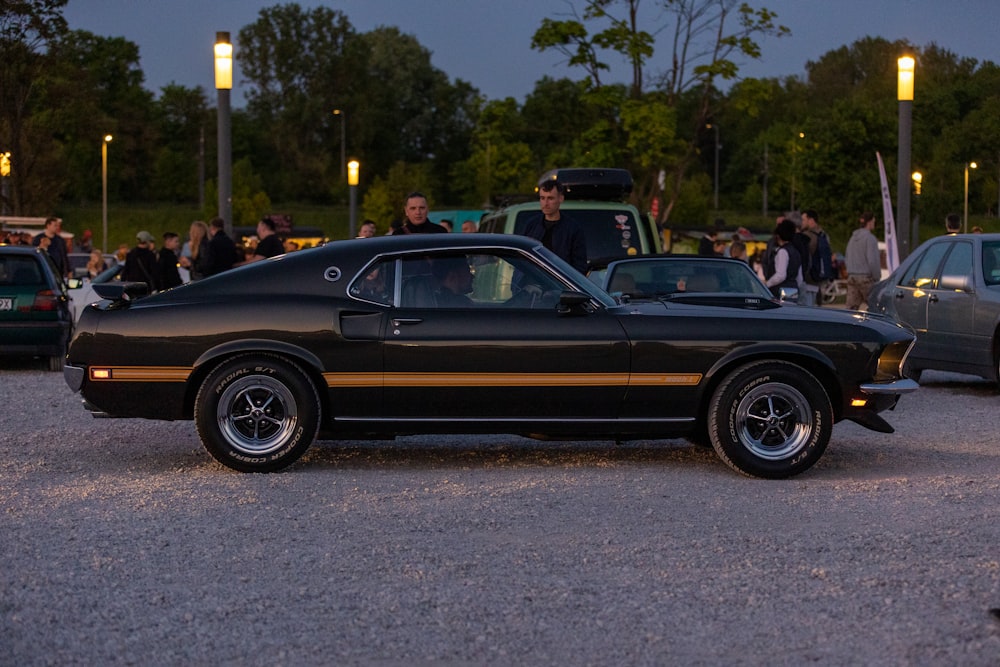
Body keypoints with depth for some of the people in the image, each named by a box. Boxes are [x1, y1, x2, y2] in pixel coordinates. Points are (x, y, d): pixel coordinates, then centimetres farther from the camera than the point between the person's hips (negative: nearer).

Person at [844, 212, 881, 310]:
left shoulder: (853, 237, 13)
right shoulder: (870, 238, -11)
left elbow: (846, 259, 17)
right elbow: (872, 260, -16)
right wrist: (876, 276, -7)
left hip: (852, 277, 7)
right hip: (866, 277, -7)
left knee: (851, 308, 1)